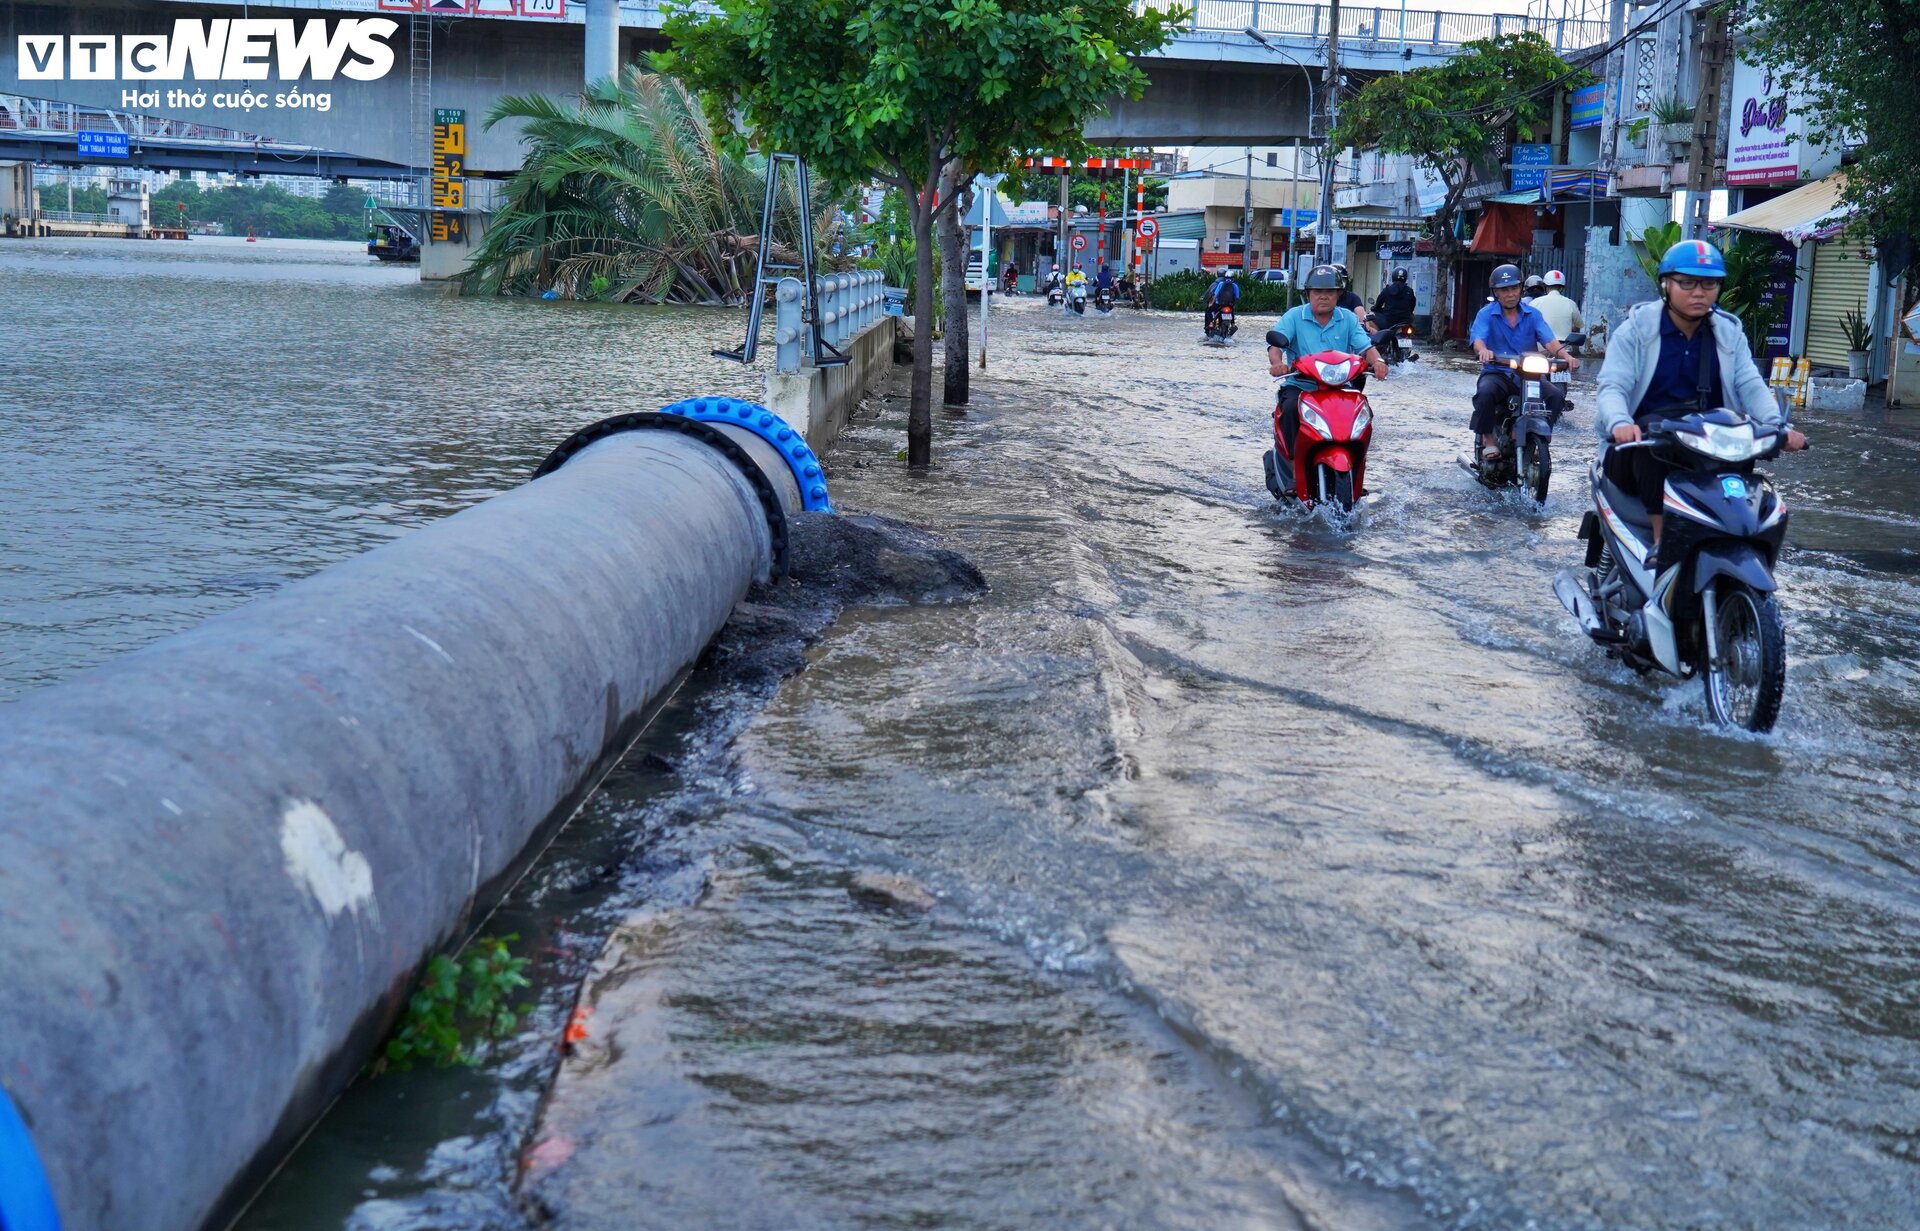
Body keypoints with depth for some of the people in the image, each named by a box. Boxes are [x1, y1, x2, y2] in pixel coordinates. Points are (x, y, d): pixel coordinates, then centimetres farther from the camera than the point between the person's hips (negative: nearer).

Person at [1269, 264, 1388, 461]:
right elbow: (1276, 344, -10)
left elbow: (1365, 346, 0)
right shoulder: (1294, 316, 3)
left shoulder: (1348, 319, 11)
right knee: (1290, 408, -33)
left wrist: (1377, 361, -24)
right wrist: (1277, 363, -33)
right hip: (1300, 385, -2)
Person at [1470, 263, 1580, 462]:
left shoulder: (1532, 314, 10)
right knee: (1485, 392, -36)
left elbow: (1548, 340, -4)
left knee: (1557, 395, -22)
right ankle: (1487, 437, -14)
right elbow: (1478, 339, -16)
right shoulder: (1486, 314, 2)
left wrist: (1565, 356, -25)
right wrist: (1483, 350, -42)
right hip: (1497, 373, -3)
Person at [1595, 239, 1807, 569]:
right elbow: (1612, 386, -14)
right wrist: (1620, 423, -37)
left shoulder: (1729, 333, 11)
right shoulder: (1637, 328, -1)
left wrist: (1777, 426, -23)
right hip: (1641, 441, -3)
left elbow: (1751, 386, -2)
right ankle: (1661, 541, -37)